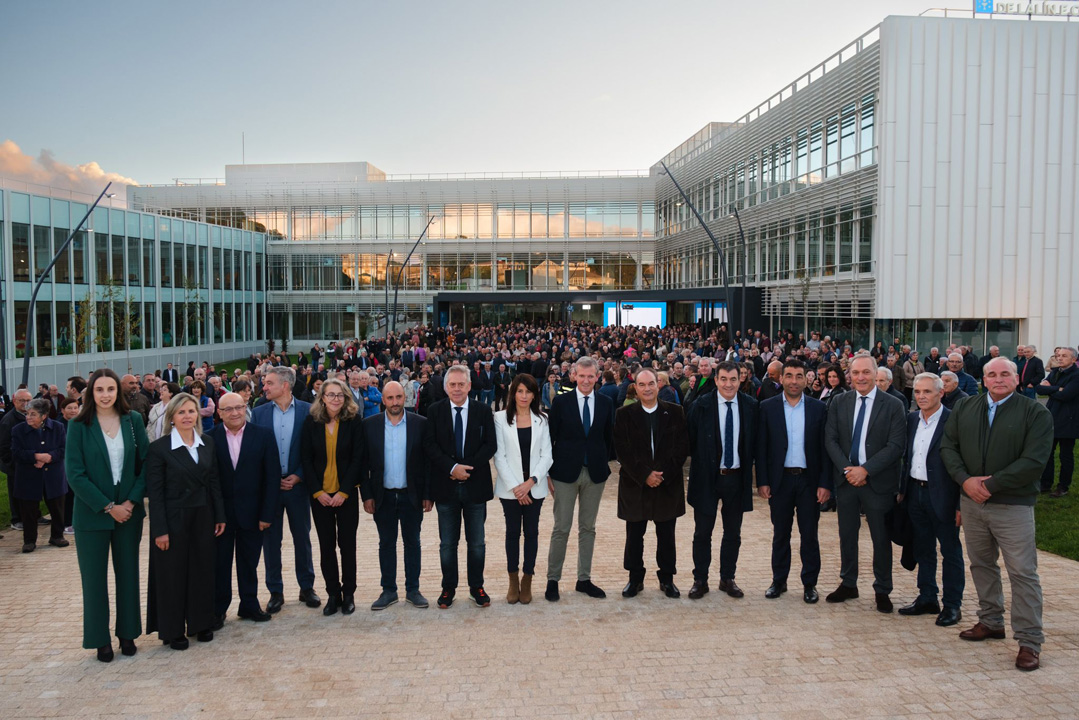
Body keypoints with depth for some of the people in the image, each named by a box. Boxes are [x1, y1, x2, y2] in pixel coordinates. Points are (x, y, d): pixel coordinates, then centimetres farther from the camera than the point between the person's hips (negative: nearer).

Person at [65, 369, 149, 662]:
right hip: (92, 514, -2)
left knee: (128, 574, 11)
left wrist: (132, 501, -11)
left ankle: (127, 633, 25)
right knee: (94, 578, 8)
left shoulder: (133, 420, 0)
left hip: (129, 512, 2)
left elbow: (145, 464, 0)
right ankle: (100, 639, 21)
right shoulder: (78, 426, -6)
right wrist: (108, 507, -13)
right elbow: (75, 474, -10)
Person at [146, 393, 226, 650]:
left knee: (202, 570, 12)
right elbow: (154, 492, -11)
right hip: (173, 520, -4)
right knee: (173, 574, 6)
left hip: (203, 518, 4)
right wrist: (160, 530, -13)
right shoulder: (159, 448, -10)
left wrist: (220, 516, 5)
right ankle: (173, 630, 21)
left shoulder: (207, 443, 4)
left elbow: (214, 482, 8)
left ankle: (200, 623, 27)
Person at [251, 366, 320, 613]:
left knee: (302, 537, 9)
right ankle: (275, 592, 20)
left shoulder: (307, 411, -4)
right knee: (270, 540, 7)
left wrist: (298, 476, -11)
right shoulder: (259, 413, 1)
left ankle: (306, 588, 23)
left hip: (297, 484, -1)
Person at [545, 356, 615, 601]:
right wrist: (548, 472, -4)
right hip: (566, 472, -3)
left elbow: (609, 438, 12)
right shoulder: (561, 402, -3)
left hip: (595, 473, 3)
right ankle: (553, 579, 13)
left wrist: (605, 465, 8)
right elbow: (550, 437, -2)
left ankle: (584, 579, 21)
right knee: (561, 529, 2)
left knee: (588, 528, 11)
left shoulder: (606, 404, 5)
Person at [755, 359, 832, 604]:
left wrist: (825, 483, -6)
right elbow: (761, 447, 1)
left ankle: (810, 584, 19)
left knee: (809, 535, 6)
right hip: (780, 480, 0)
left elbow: (825, 448, 1)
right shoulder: (768, 407, 1)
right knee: (780, 534, 11)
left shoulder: (818, 408, 2)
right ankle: (779, 581, 23)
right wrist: (762, 481, -5)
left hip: (809, 480, 0)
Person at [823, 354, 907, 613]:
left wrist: (865, 470, -17)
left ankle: (882, 591, 21)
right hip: (846, 478, 3)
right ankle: (848, 584, 27)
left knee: (881, 538, 7)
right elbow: (830, 439, 2)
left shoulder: (893, 405, -5)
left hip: (878, 481, -3)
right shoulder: (839, 403, 4)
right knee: (847, 534, 12)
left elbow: (896, 446, -11)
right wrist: (846, 469, -11)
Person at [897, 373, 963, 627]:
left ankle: (953, 605, 16)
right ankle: (927, 599, 27)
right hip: (915, 492, 6)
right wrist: (903, 488, 9)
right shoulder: (912, 419, 8)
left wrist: (961, 504, -16)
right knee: (923, 550, 16)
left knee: (951, 552, 6)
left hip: (942, 496, -6)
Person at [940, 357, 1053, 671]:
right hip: (971, 502, 5)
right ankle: (990, 622, 31)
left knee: (1023, 572, -2)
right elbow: (948, 446, 5)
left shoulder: (1036, 413, -6)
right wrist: (966, 480, -10)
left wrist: (990, 485, -16)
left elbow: (1033, 462, -14)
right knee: (981, 565, 15)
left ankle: (1030, 641, 7)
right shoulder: (965, 408, 8)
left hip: (1013, 505, -4)